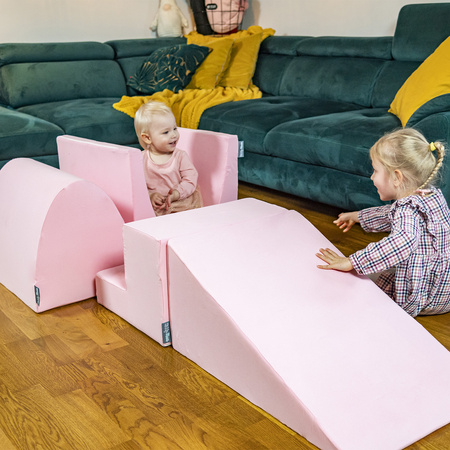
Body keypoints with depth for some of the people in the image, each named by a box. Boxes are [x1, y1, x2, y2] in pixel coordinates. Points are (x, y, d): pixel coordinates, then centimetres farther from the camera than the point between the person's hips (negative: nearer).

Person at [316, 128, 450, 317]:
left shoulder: (409, 209, -29)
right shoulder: (430, 195, 4)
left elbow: (403, 241, -51)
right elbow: (392, 215, 24)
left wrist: (352, 262, -50)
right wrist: (357, 216, 33)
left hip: (424, 298, -10)